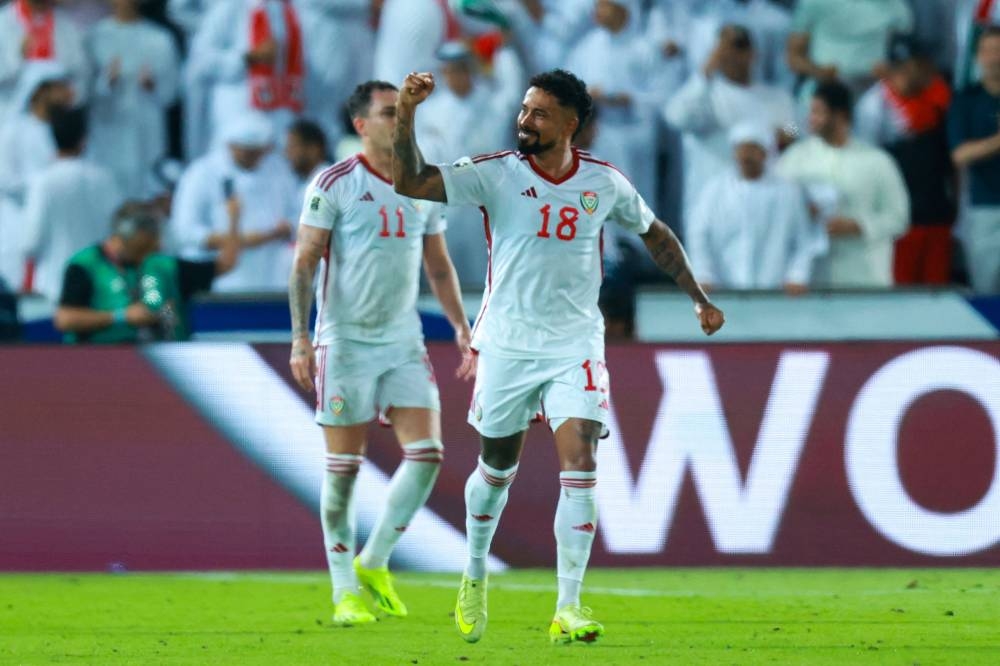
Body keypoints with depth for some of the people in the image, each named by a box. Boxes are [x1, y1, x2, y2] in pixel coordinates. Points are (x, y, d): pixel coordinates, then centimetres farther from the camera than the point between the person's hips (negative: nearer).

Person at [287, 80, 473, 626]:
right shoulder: (335, 185, -6)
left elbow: (438, 266, 19)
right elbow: (304, 262, -7)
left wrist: (461, 328, 10)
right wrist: (300, 337, -15)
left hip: (404, 341, 5)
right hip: (346, 340, -5)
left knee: (426, 452, -5)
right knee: (343, 466, -1)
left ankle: (373, 564, 12)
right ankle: (345, 592, 8)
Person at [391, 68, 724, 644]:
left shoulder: (604, 182, -2)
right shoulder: (495, 174, -8)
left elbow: (656, 234, 16)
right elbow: (411, 183, -17)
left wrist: (698, 298, 14)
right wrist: (406, 115, -30)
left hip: (576, 346, 0)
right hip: (507, 346, 0)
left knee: (580, 466, -15)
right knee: (497, 466, 14)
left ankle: (568, 609, -12)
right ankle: (475, 577, 40)